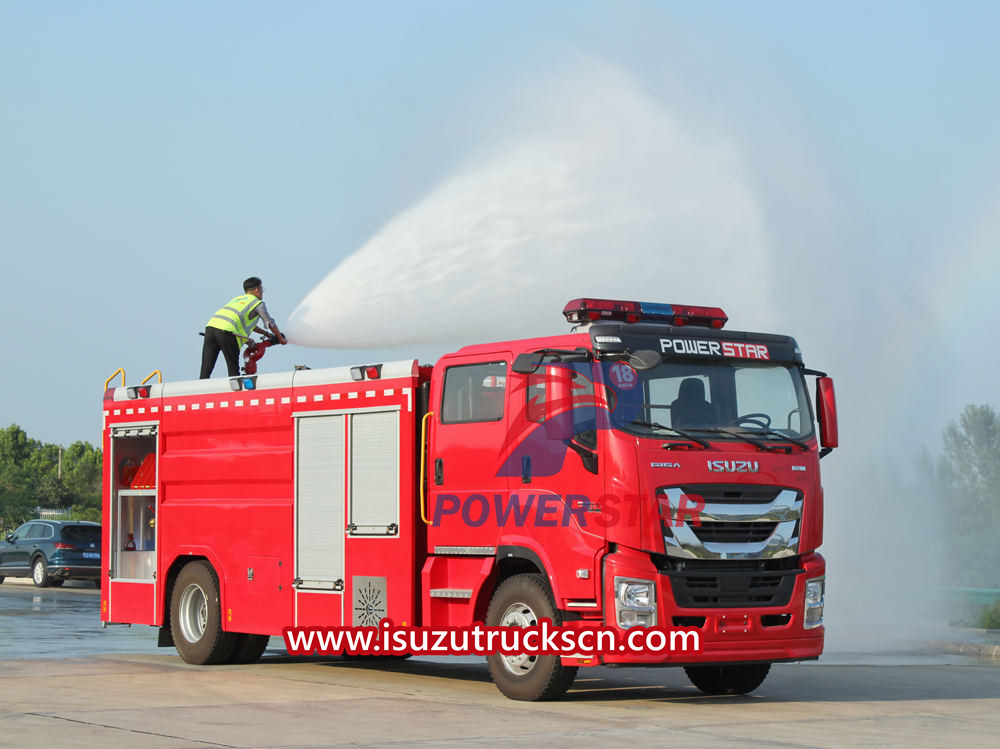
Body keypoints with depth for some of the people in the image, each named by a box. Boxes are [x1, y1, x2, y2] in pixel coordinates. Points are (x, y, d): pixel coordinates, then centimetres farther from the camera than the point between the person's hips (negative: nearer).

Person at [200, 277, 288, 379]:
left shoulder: (238, 299, 35)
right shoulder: (258, 303, 13)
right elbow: (270, 324, 21)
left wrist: (266, 333, 51)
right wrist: (281, 339, 38)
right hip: (226, 332, -6)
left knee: (206, 370, 0)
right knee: (234, 370, 5)